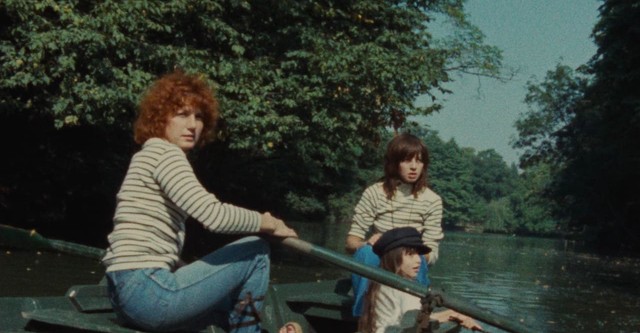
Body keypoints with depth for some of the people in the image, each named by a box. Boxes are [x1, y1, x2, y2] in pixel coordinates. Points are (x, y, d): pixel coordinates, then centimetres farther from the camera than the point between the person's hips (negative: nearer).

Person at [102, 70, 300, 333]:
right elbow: (213, 215, -23)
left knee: (237, 301, 28)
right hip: (147, 293, -10)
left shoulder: (150, 156, 20)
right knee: (256, 250, -2)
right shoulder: (164, 152, -9)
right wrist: (269, 223, -7)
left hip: (129, 292, 10)